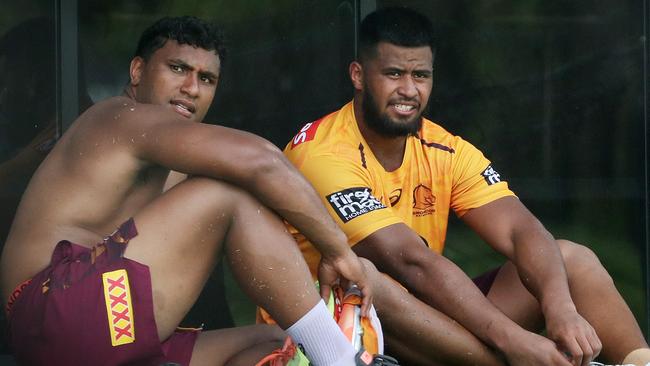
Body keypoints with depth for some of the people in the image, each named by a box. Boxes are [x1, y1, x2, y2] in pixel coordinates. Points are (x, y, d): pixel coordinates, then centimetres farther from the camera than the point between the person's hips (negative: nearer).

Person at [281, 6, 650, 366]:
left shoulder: (446, 152, 2)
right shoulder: (323, 153, -18)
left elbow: (521, 231, -11)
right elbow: (410, 260, -28)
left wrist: (561, 310, -32)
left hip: (418, 326, 6)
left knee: (572, 259, -5)